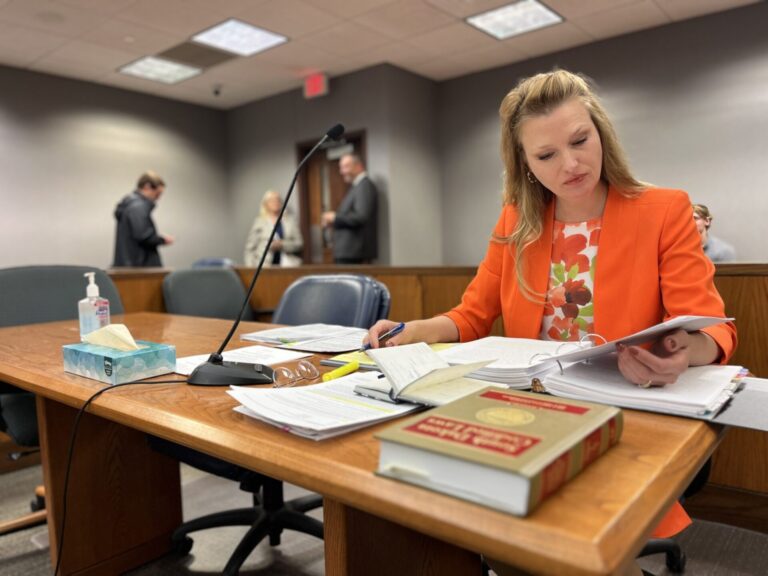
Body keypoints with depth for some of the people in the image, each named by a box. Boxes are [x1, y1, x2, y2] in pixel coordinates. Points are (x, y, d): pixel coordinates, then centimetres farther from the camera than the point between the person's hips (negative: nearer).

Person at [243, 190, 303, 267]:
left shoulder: (290, 221, 10)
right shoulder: (259, 222, 6)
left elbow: (299, 243, 7)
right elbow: (250, 247, 5)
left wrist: (282, 245, -7)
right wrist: (251, 267, -5)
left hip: (288, 264, 1)